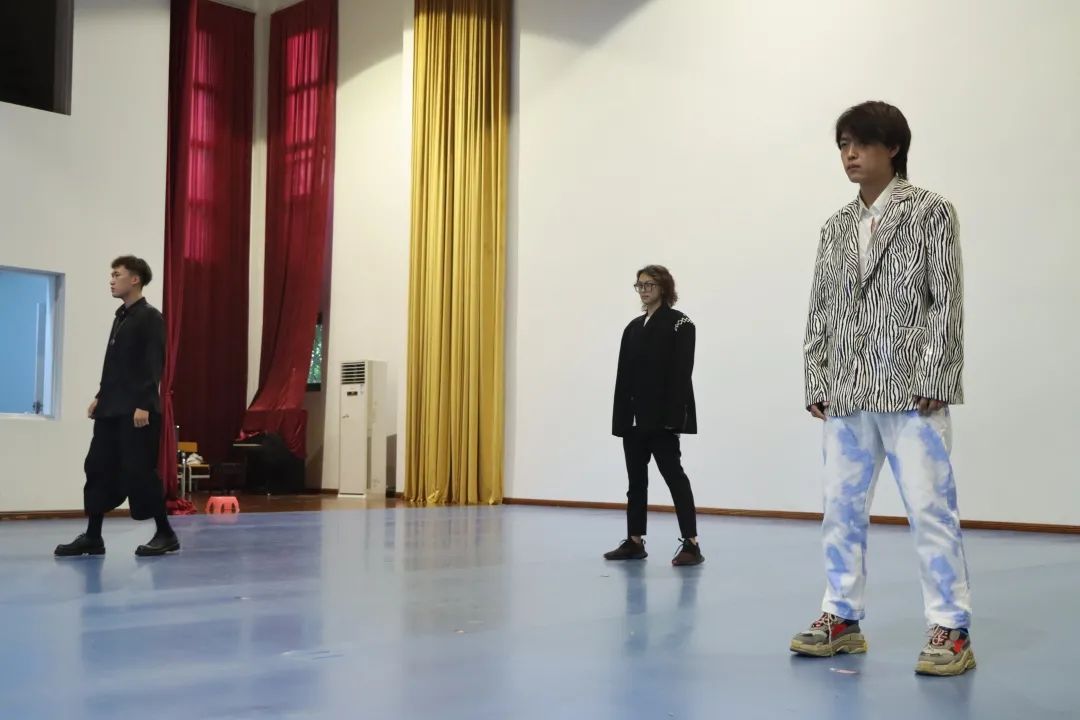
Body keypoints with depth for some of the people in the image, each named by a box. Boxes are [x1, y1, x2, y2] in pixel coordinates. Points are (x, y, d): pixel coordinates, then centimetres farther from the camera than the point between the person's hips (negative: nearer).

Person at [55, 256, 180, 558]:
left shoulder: (150, 318, -8)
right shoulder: (120, 317, 17)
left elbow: (153, 366, -14)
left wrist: (144, 405, -20)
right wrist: (101, 397, 17)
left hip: (136, 410, -9)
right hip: (111, 409, 9)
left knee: (139, 471, -6)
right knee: (98, 467, 6)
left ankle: (166, 535, 4)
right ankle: (92, 537, 13)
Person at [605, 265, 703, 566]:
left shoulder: (679, 323, -3)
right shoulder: (633, 327, 16)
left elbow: (681, 372, -13)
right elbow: (624, 374, 13)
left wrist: (673, 415, -21)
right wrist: (620, 416, 6)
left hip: (661, 416, -7)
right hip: (635, 415, 7)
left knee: (673, 474, -9)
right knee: (636, 478, 11)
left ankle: (691, 544, -8)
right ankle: (635, 541, 18)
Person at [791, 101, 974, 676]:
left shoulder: (930, 212, 3)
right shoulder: (836, 228, 16)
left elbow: (947, 302, -3)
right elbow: (820, 311, 15)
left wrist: (932, 381, -11)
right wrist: (817, 382, 7)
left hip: (911, 390, -5)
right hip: (847, 394, 5)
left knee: (929, 508, -5)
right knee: (841, 507, 7)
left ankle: (951, 629, 2)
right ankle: (842, 618, 18)